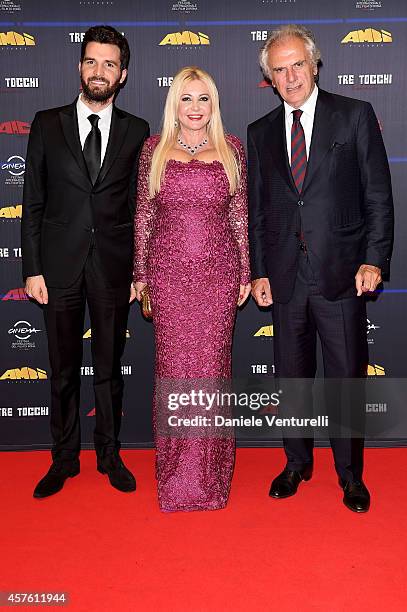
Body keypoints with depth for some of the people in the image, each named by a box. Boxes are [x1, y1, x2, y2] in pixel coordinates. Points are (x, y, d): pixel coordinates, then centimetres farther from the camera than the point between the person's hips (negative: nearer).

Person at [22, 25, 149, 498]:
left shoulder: (136, 131, 5)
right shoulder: (48, 124, 4)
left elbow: (140, 207, 5)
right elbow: (33, 202, 2)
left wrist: (140, 270, 1)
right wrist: (32, 269, -3)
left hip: (112, 267, 0)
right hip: (60, 266, 0)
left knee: (109, 368, 11)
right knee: (63, 370, 10)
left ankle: (109, 455, 27)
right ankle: (64, 459, 26)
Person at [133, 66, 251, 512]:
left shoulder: (231, 149, 7)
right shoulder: (154, 149, 7)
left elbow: (240, 215, 8)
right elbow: (143, 215, 7)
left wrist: (245, 272, 6)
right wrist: (140, 274, 5)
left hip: (219, 270, 0)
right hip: (168, 271, 0)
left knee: (213, 361, 4)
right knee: (174, 362, 3)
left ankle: (210, 464, 21)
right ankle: (176, 465, 19)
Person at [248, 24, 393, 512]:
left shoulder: (355, 116, 1)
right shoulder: (260, 133, 10)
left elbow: (378, 196, -1)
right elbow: (256, 211, 11)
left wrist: (374, 259, -10)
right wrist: (258, 271, 5)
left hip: (341, 272, -3)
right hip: (285, 276, 3)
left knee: (347, 377, 6)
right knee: (291, 376, 13)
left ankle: (350, 473, 25)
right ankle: (296, 463, 32)